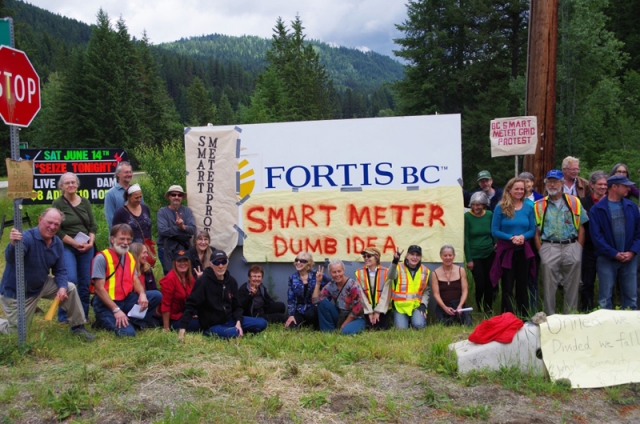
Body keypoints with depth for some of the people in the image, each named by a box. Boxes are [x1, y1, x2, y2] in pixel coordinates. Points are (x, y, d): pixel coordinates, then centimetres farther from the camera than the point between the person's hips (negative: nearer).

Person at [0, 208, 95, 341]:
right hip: (16, 292, -6)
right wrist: (13, 244, -68)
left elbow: (60, 270, 0)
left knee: (70, 288, -8)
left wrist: (62, 288, -20)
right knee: (16, 331, 1)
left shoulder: (57, 243, -6)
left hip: (40, 285, 6)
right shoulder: (27, 237, -28)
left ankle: (78, 326, 8)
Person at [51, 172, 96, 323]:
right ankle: (64, 315, 1)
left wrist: (91, 241, -8)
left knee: (85, 282, 4)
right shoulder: (58, 204, -3)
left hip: (87, 247, 4)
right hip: (66, 247, -4)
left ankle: (83, 315, 16)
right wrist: (75, 243, -14)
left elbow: (93, 225, 9)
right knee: (70, 280, -15)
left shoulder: (85, 202, 9)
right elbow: (57, 230, -8)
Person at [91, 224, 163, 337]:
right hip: (106, 304, -6)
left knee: (156, 295, -10)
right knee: (127, 332, -23)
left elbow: (135, 280, 5)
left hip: (126, 300, 6)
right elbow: (99, 289, -16)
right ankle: (104, 321, 4)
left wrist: (142, 294, -18)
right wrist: (116, 310, -22)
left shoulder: (130, 258, 10)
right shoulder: (101, 258, -12)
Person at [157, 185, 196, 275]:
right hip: (167, 249, -2)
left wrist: (183, 226, -27)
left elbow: (193, 229, -6)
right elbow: (162, 230, -15)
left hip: (184, 248, 2)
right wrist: (180, 228, -11)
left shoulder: (187, 211, 7)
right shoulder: (162, 211, 1)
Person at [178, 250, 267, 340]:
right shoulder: (203, 281, -15)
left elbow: (236, 306, 8)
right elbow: (190, 305, -19)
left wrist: (238, 322, -11)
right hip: (211, 326, -5)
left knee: (262, 323, -7)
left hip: (229, 320, 6)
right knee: (232, 333, -37)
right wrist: (182, 328, -27)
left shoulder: (231, 281, 3)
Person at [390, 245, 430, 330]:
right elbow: (391, 276, -27)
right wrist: (395, 262, -46)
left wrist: (423, 304, -4)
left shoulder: (425, 271, 8)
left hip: (417, 305, 1)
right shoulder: (399, 268, -3)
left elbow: (426, 291, 13)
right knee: (401, 328, -16)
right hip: (400, 306, -1)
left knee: (419, 325, -22)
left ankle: (415, 318, 13)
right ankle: (403, 318, 17)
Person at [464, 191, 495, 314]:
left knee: (489, 283, 8)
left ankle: (488, 309, 28)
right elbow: (466, 239, -8)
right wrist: (468, 259, -9)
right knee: (480, 284, -5)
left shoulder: (489, 215, 0)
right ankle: (480, 309, 20)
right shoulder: (467, 217, -9)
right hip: (475, 256, -3)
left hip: (489, 254, 3)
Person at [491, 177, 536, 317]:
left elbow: (532, 230, 6)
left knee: (522, 286, 11)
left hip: (524, 251, 3)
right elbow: (494, 231, -6)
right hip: (506, 251, -3)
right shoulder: (500, 208, -4)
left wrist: (523, 236, -15)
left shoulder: (528, 208, 6)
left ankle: (524, 318, 21)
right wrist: (511, 237, -19)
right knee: (507, 287, 2)